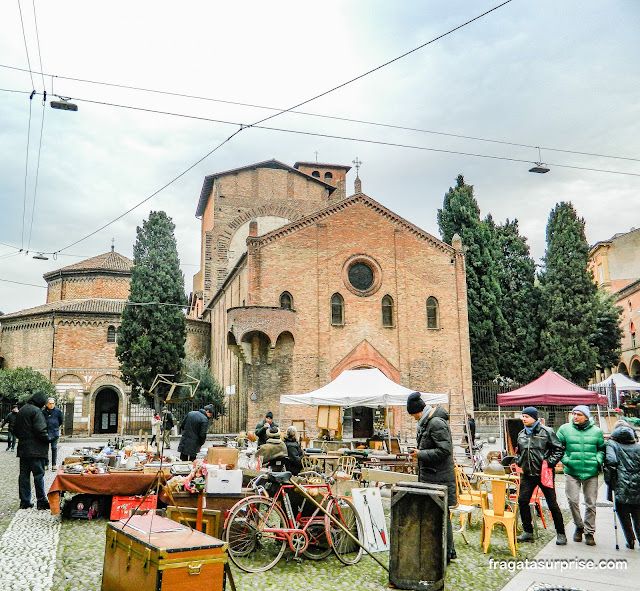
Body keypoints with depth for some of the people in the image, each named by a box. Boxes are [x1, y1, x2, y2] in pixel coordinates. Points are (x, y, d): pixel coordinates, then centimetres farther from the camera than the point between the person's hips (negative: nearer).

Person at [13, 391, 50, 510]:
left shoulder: (22, 410, 14)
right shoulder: (36, 411, -14)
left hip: (23, 448, 8)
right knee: (39, 475, -3)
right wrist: (48, 439, -5)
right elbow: (40, 430, -20)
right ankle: (42, 502, 0)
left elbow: (16, 430, 20)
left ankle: (24, 501, 14)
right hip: (35, 449, -8)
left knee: (24, 474, 10)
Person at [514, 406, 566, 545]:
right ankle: (528, 532, 14)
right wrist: (519, 461, 7)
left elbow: (559, 449, -4)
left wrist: (550, 462, -13)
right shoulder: (521, 434, 11)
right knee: (522, 501, 1)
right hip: (527, 474, 5)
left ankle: (561, 534, 15)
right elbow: (518, 451, 24)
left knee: (552, 504, 1)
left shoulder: (547, 432, -6)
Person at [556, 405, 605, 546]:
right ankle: (579, 526, 17)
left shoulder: (596, 431, 5)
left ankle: (589, 532, 20)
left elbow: (601, 449, 16)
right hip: (572, 472, -1)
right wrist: (565, 460, -6)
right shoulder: (565, 429, 2)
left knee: (590, 503, 6)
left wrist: (598, 460, -1)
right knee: (572, 500, -7)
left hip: (591, 472, 1)